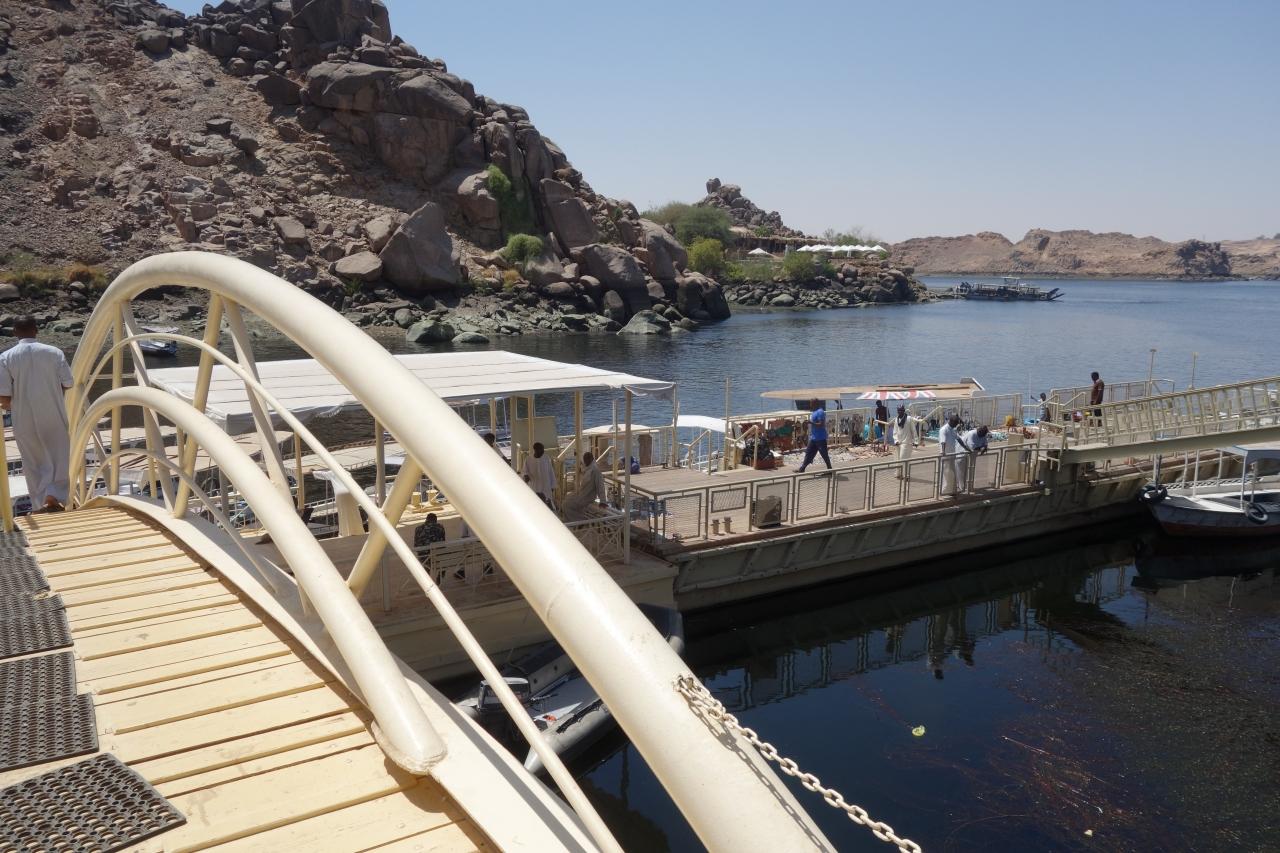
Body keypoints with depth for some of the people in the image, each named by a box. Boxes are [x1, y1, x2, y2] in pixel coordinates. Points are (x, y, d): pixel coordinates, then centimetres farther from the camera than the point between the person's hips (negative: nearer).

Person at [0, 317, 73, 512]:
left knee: (33, 462, 14)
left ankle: (42, 502, 19)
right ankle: (54, 494, -9)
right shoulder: (54, 352, -5)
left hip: (25, 420, 1)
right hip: (54, 416, -1)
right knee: (59, 457, 9)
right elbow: (68, 385, -3)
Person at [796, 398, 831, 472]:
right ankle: (802, 468, 15)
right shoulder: (814, 412, 13)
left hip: (820, 438, -10)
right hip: (814, 438, 10)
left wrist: (812, 423, -27)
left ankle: (829, 469, 11)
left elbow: (822, 424, -25)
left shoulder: (820, 412, -18)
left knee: (824, 454, 0)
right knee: (809, 453, 11)